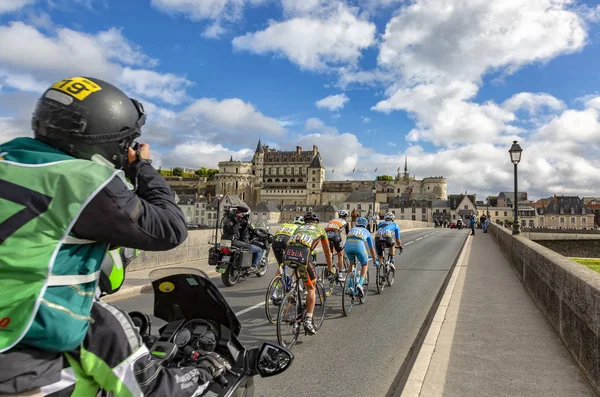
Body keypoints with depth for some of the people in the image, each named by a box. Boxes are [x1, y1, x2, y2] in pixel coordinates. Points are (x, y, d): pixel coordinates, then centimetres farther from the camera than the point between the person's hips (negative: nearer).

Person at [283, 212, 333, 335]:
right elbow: (327, 252, 37)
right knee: (311, 287, 11)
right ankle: (308, 320, 3)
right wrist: (329, 269, 50)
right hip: (302, 254, -4)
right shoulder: (320, 229, 31)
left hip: (288, 253, 4)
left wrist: (294, 265, 58)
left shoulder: (300, 227, 38)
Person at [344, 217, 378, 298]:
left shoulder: (352, 229, 38)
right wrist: (375, 261, 51)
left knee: (351, 263, 31)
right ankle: (360, 284, 2)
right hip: (359, 245, -2)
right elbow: (371, 249, 39)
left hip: (348, 245, 3)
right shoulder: (367, 232, 33)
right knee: (365, 265, 22)